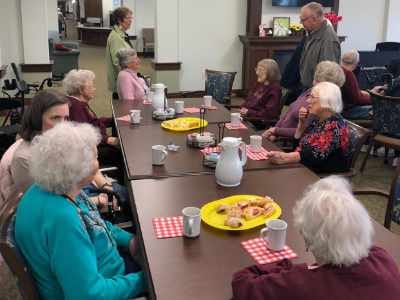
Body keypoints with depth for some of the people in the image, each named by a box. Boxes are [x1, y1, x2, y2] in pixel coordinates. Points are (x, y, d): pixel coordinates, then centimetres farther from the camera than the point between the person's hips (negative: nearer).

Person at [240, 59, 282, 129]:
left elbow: (269, 113, -17)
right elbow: (248, 100, 21)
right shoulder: (258, 84, 16)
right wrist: (243, 109, -2)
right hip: (247, 117, 8)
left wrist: (249, 112, -17)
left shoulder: (274, 89, -10)